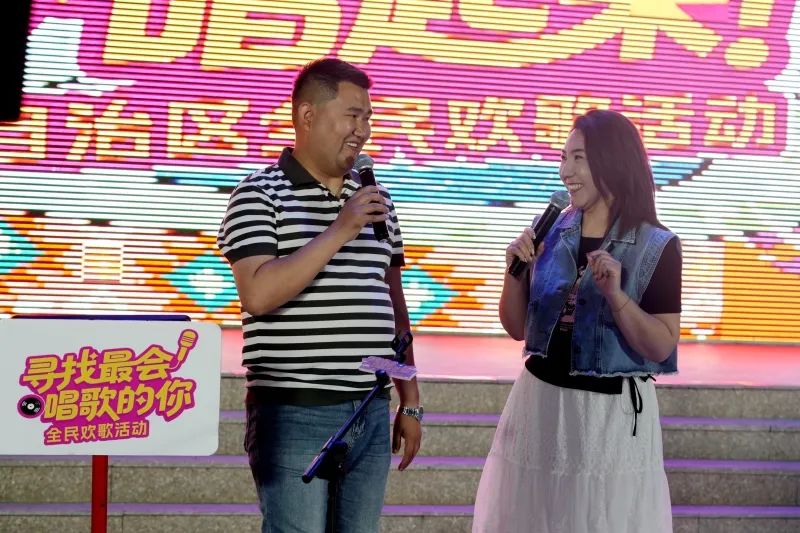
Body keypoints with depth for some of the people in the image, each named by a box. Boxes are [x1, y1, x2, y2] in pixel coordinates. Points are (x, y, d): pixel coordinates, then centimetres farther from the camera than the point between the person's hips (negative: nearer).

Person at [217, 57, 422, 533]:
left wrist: (410, 403, 16)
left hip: (371, 414, 6)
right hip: (295, 413, -6)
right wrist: (338, 231, -18)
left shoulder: (376, 200, 14)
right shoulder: (260, 195, -4)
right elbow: (259, 294, -18)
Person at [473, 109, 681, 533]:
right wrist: (515, 271, -8)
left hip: (613, 413, -4)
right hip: (539, 402, 4)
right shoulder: (550, 232, 2)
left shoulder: (657, 247, -9)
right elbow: (517, 328, 8)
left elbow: (662, 348, -11)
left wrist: (616, 294, -23)